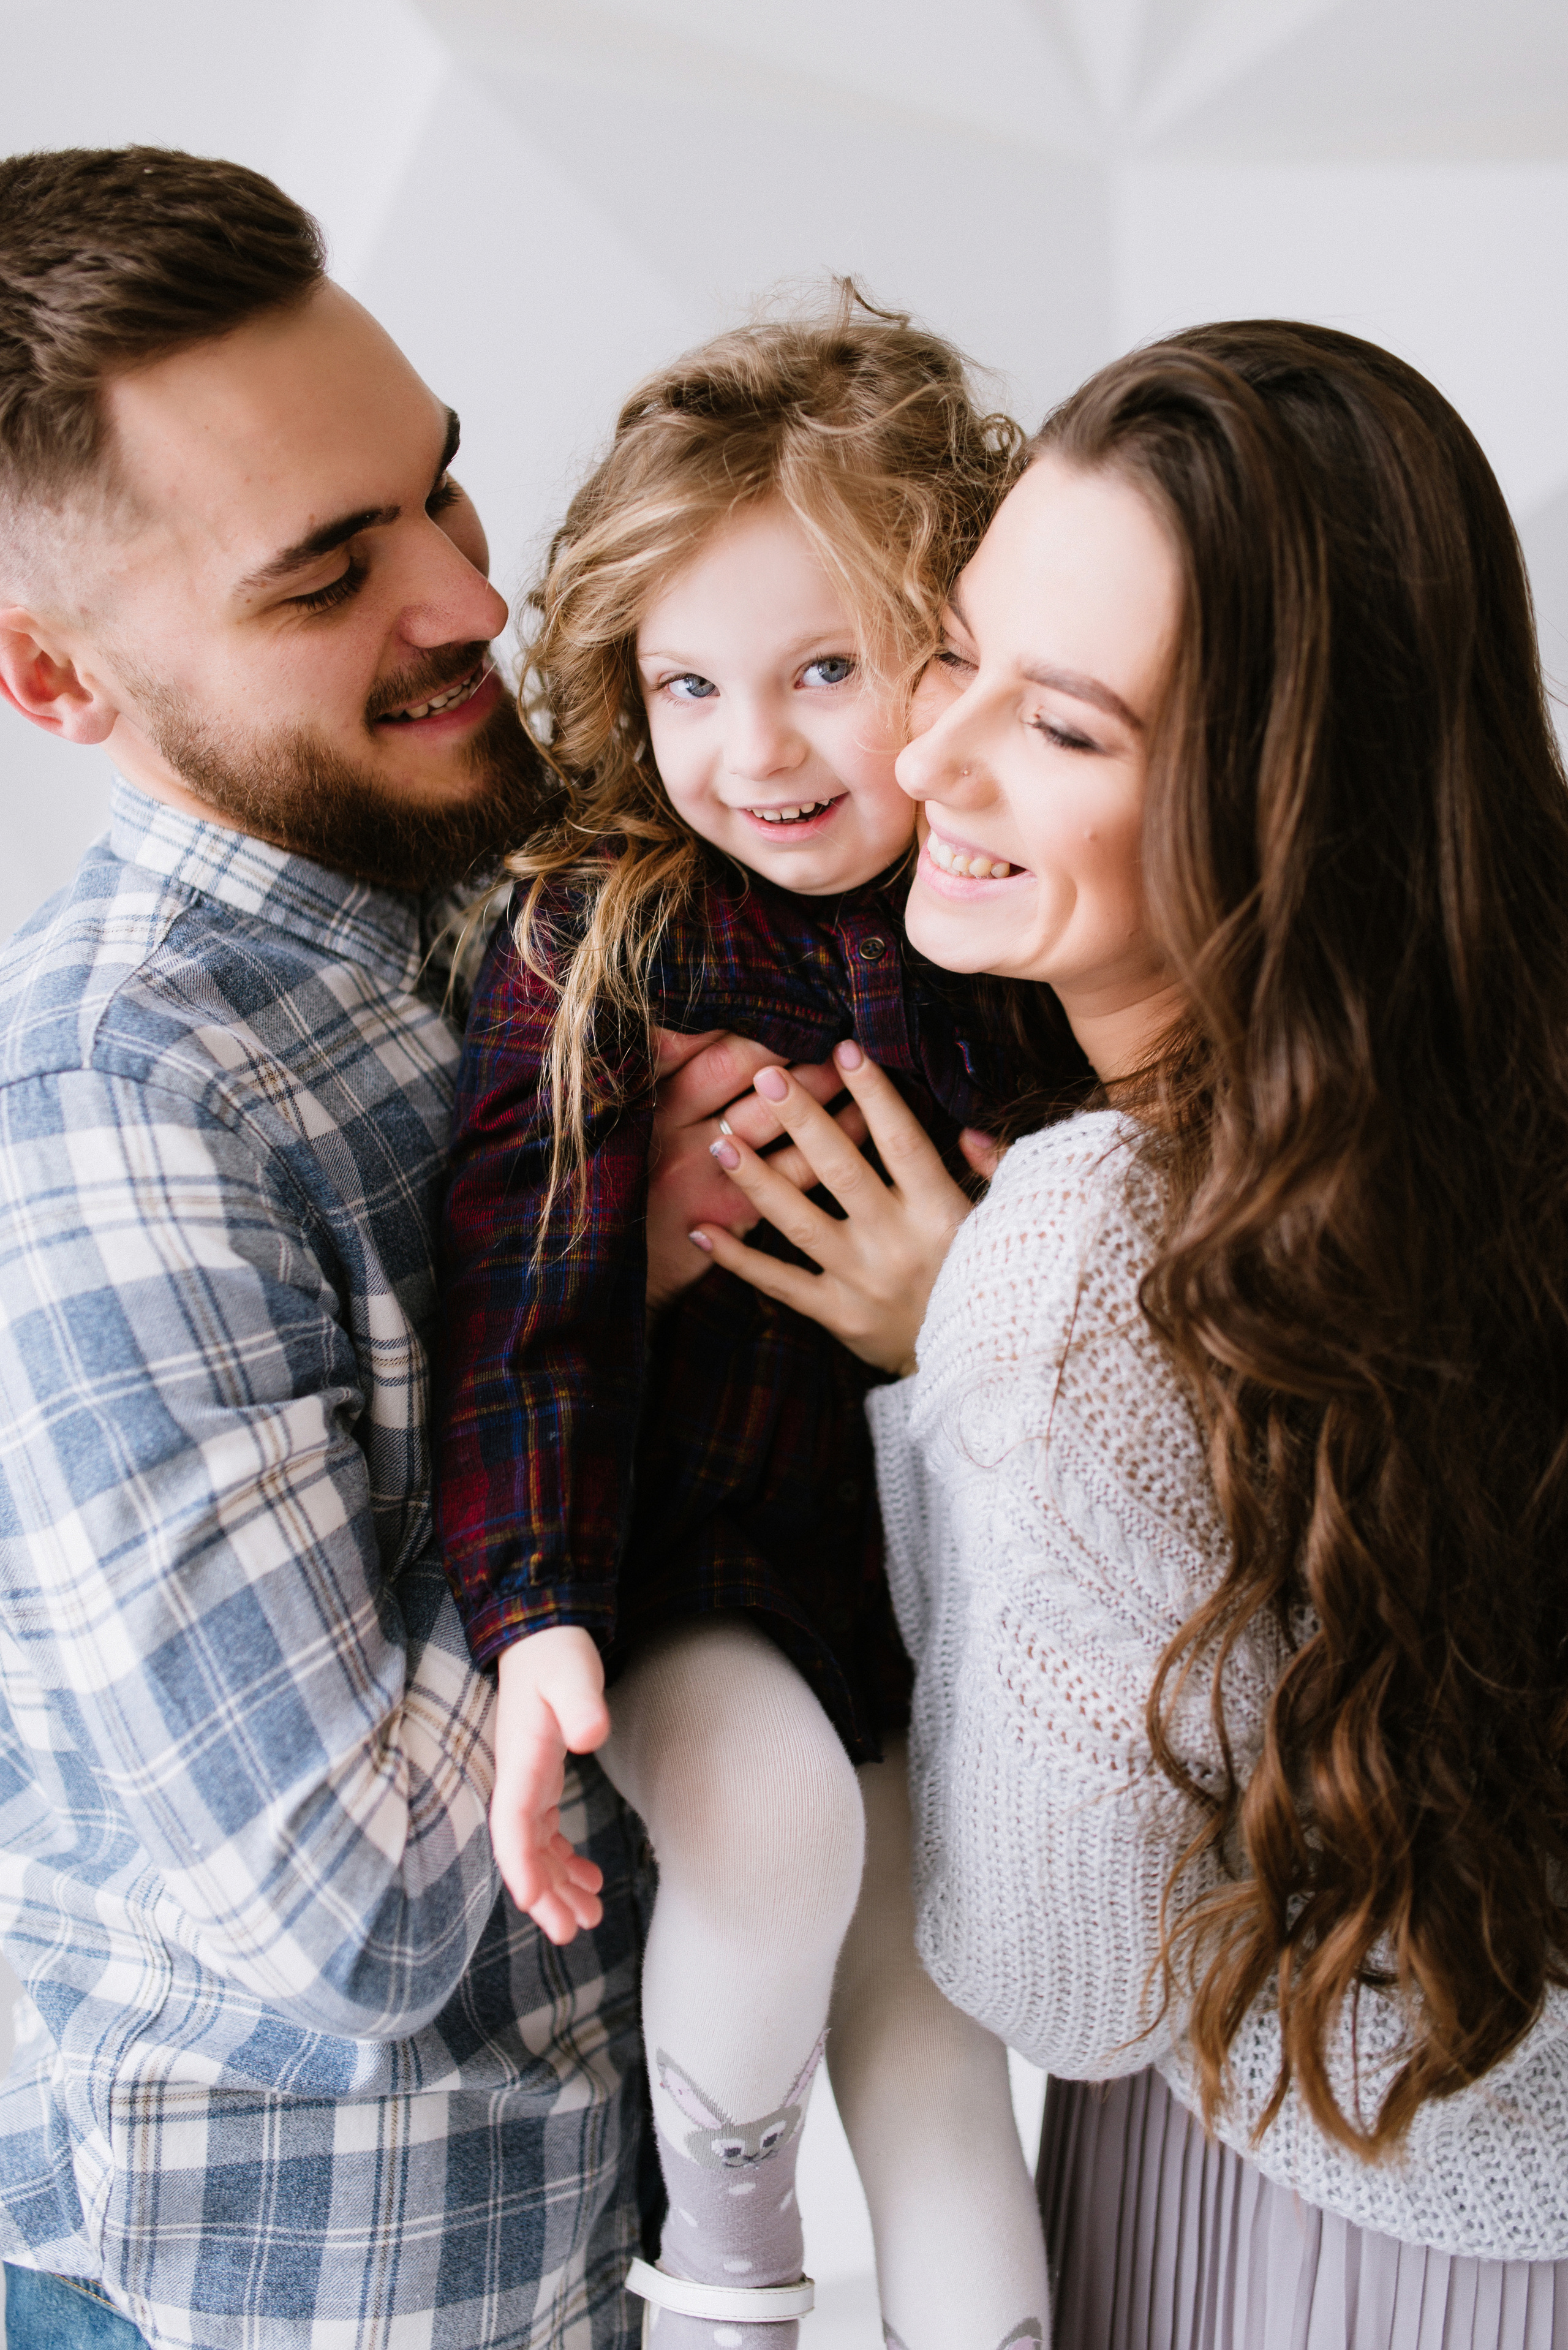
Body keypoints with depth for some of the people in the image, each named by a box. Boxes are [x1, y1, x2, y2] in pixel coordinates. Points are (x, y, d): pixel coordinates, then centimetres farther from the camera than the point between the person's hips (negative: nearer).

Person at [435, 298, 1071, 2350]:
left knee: (935, 2038, 8)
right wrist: (536, 1620, -26)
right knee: (774, 1810, -31)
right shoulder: (600, 939, -15)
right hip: (694, 1579, -3)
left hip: (956, 1573, 4)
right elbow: (533, 1294, -19)